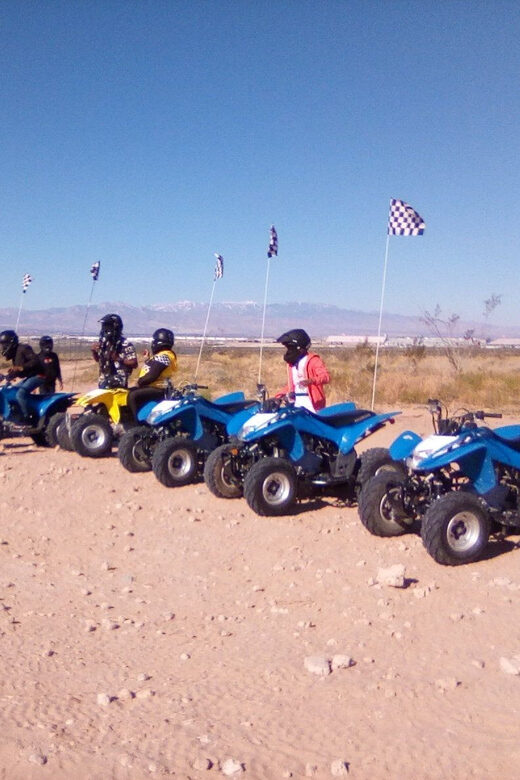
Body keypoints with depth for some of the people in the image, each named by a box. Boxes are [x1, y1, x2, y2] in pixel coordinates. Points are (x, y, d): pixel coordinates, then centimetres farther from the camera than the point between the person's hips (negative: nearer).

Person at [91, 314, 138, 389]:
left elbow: (134, 364, -15)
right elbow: (98, 359, 23)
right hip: (103, 382, 8)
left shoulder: (126, 344, -13)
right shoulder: (104, 343, 10)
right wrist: (94, 351, 2)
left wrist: (119, 359, -24)